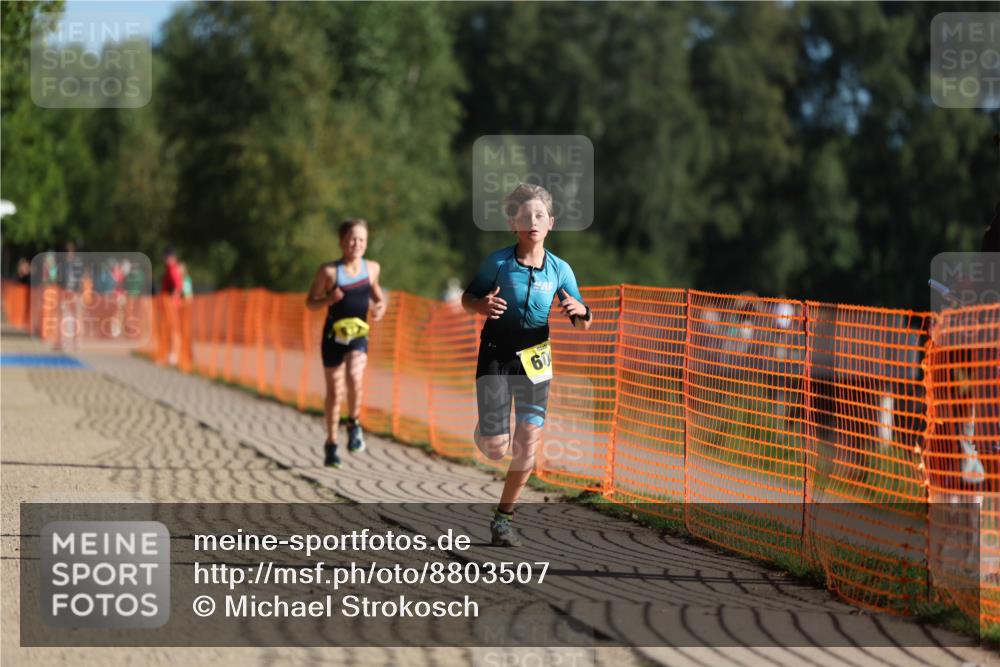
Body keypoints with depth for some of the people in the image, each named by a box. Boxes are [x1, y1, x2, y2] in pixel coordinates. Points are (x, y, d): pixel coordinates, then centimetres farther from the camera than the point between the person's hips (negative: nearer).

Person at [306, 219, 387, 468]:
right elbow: (310, 302, -1)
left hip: (358, 335, 1)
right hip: (334, 335, -1)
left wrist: (380, 306, -2)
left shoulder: (372, 268, 2)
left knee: (354, 378, -27)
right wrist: (328, 300, -21)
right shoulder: (329, 271, -9)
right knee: (334, 392, 6)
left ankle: (354, 425, -3)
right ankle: (331, 443, 23)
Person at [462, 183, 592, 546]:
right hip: (496, 355, -2)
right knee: (496, 449, -8)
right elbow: (467, 298, 1)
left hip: (534, 359, 2)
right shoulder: (498, 262, -11)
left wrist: (580, 311, -22)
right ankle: (485, 431, 31)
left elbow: (583, 324, 2)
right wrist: (482, 306, -23)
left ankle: (503, 517, 11)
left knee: (527, 443, -5)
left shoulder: (559, 270, -4)